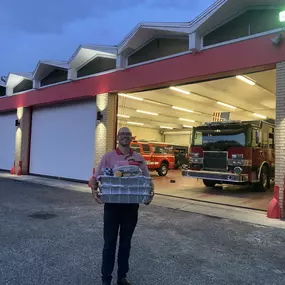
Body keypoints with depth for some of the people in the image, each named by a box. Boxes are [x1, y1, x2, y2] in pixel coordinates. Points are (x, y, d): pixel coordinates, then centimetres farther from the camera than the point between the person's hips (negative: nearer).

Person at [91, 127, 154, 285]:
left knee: (126, 243, 15)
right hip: (112, 204, -2)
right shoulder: (108, 157, -2)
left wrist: (150, 192, -15)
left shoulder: (139, 158, 3)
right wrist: (94, 190, -22)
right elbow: (95, 178, -3)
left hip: (131, 205, 2)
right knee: (109, 242, 7)